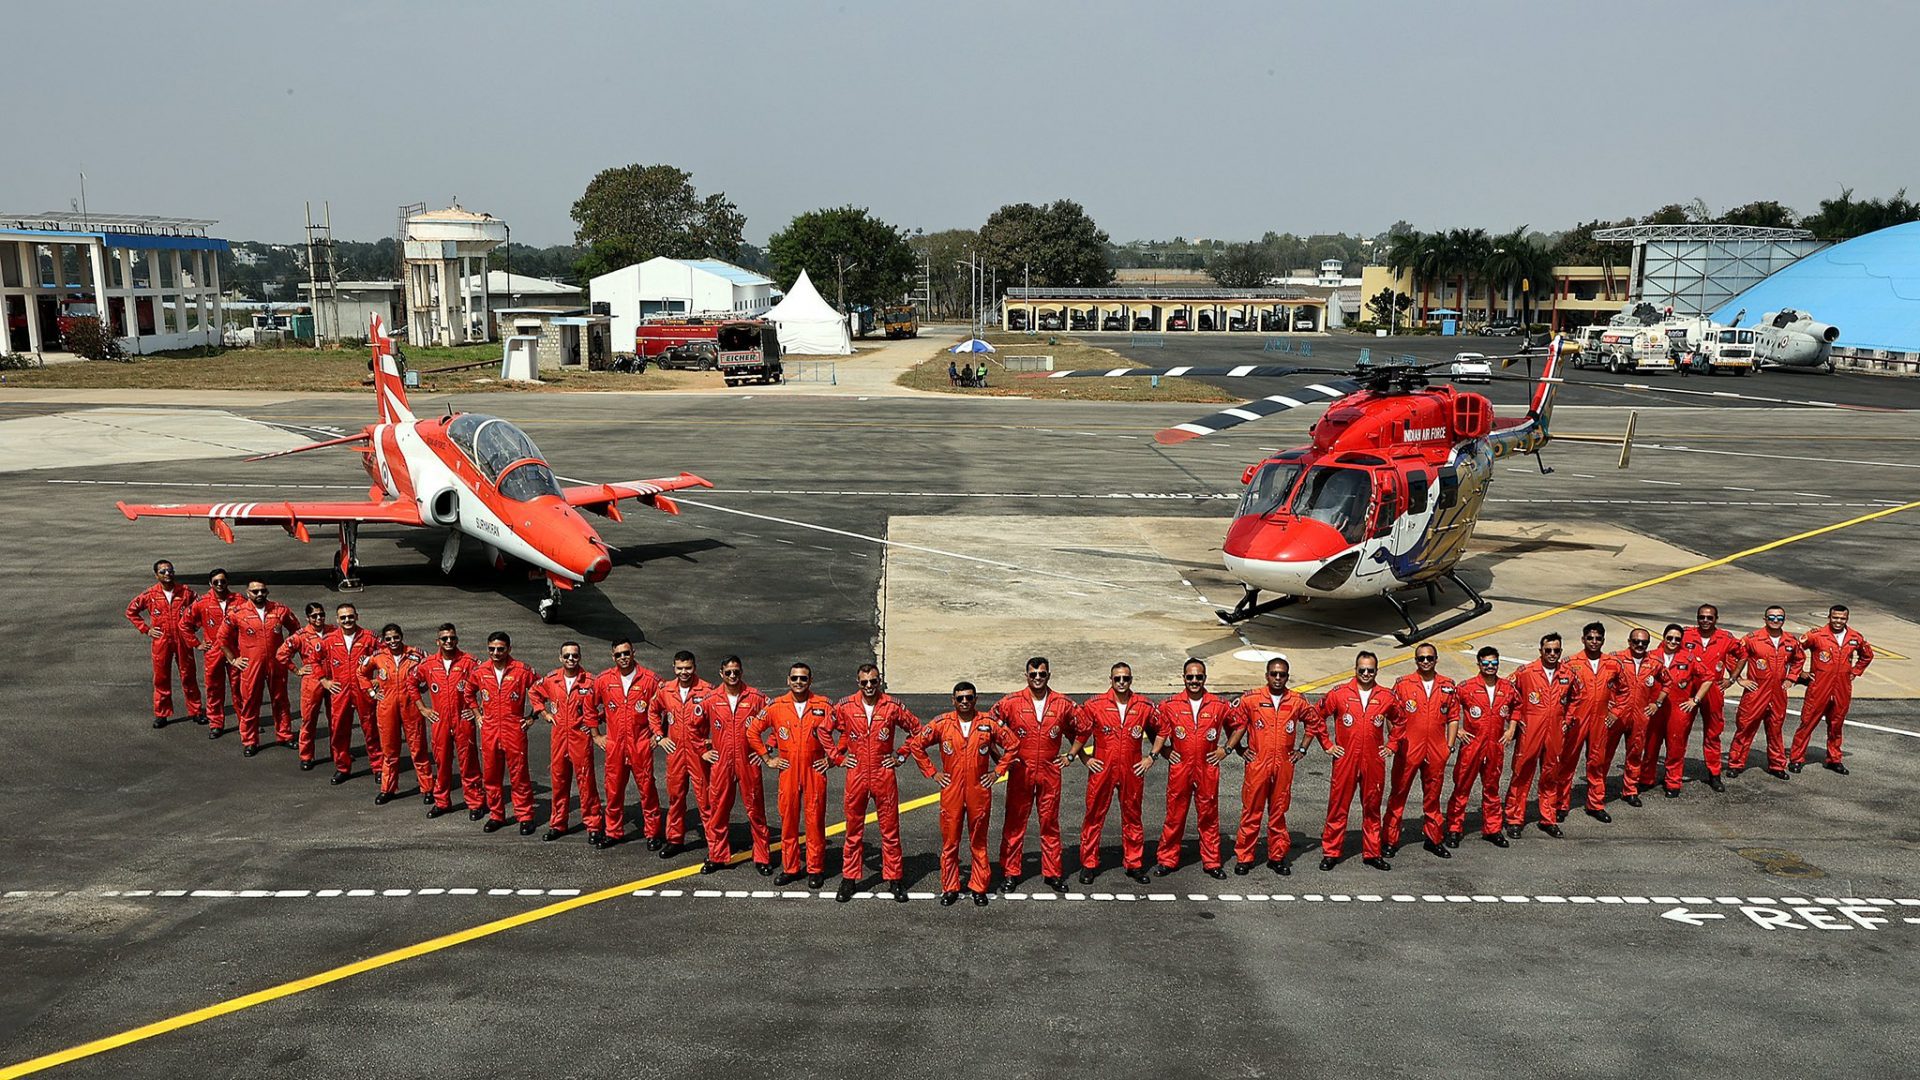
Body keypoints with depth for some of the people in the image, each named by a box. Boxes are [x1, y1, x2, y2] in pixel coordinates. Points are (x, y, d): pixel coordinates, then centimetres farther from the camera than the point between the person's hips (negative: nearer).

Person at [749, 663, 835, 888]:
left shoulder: (823, 706, -3)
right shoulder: (776, 706, -1)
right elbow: (753, 731, 7)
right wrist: (767, 758, 5)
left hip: (815, 770, -1)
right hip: (788, 770, 1)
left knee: (815, 820, 2)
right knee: (788, 819, 7)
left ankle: (816, 869, 12)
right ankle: (789, 868, 18)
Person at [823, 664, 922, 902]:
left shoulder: (892, 707, -5)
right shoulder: (845, 706, -3)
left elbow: (916, 729, 6)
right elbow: (824, 730, 10)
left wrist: (901, 756, 2)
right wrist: (837, 757, 4)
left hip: (884, 777, -1)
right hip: (856, 777, 1)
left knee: (890, 830, 5)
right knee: (853, 830, 9)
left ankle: (895, 879, 15)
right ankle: (849, 879, 19)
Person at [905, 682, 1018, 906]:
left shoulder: (988, 723, -2)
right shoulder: (942, 723, -3)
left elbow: (1013, 744, 6)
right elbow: (915, 744, 4)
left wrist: (998, 771, 2)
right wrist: (932, 772, 2)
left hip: (979, 792, 0)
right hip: (951, 792, 0)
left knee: (978, 842, 9)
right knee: (950, 842, 5)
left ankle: (979, 888, 19)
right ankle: (950, 889, 16)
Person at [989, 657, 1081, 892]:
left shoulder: (1063, 704, 1)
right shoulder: (1011, 702, -4)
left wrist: (1070, 755, 8)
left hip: (1050, 773, 1)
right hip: (1020, 773, -1)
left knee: (1050, 823, 8)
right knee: (1015, 822, 4)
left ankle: (1052, 873, 18)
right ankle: (1010, 873, 14)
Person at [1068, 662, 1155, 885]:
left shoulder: (1144, 706, 1)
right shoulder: (1094, 705, -4)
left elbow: (1158, 731, 14)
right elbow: (1080, 733, 5)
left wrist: (1151, 757, 6)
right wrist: (1084, 758, 0)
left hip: (1132, 772, 1)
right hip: (1102, 771, -1)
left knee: (1132, 817, 11)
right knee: (1094, 817, 4)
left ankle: (1135, 863, 23)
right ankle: (1088, 864, 14)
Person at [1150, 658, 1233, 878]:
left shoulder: (1219, 705, -1)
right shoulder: (1169, 705, -2)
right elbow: (1157, 730, 11)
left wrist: (1225, 749, 6)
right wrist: (1163, 751, 1)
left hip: (1207, 770, 0)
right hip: (1179, 770, 0)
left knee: (1209, 817, 8)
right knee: (1174, 816, 6)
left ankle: (1212, 862, 18)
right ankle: (1167, 860, 17)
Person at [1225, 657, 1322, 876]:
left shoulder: (1298, 701, 3)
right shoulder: (1250, 699, -3)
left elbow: (1315, 722, 17)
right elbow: (1232, 722, 7)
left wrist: (1302, 749, 12)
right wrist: (1239, 749, 3)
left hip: (1284, 766, 2)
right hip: (1257, 765, -2)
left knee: (1278, 813, 9)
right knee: (1251, 812, 2)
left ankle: (1277, 857, 20)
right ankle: (1243, 858, 10)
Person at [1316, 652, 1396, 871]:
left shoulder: (1385, 697, 3)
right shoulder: (1339, 694, -3)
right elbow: (1318, 717, 5)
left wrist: (1391, 746, 12)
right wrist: (1327, 744, 3)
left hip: (1374, 762, 2)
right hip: (1345, 761, -2)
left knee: (1372, 808, 11)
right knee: (1338, 807, 1)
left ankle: (1372, 853, 22)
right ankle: (1330, 853, 9)